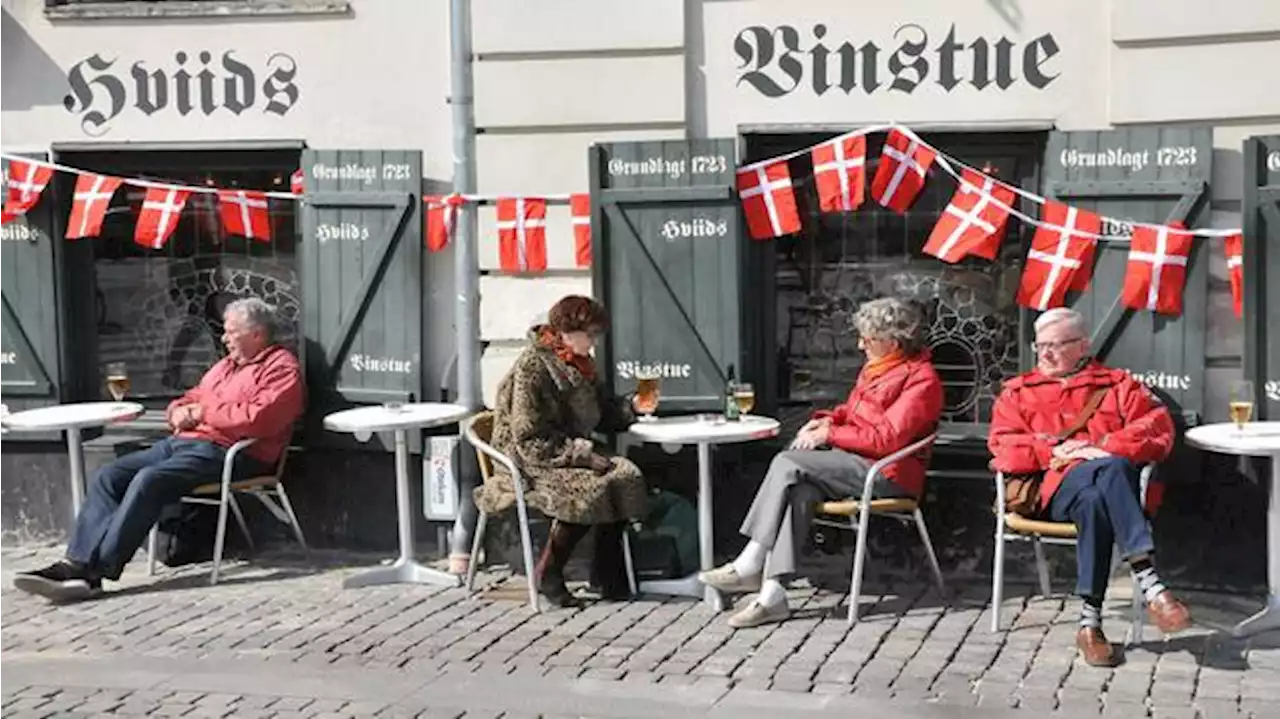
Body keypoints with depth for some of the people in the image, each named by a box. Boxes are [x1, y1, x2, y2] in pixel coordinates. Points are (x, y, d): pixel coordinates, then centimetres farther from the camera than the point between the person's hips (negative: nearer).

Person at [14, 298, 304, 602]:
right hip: (181, 441, 9)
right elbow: (189, 399, 33)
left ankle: (97, 570, -30)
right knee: (109, 476, -10)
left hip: (223, 450, -9)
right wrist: (180, 411, 7)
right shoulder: (225, 365, 29)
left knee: (149, 480, -30)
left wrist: (205, 412, -7)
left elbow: (258, 419, -18)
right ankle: (78, 562, -22)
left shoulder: (280, 368, -1)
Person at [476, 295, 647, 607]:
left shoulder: (579, 364, 13)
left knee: (626, 477, -17)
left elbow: (602, 413, 22)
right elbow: (531, 438, -18)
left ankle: (607, 572, -5)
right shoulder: (532, 367, -14)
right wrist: (583, 453, -23)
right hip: (531, 464, -8)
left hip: (574, 456, 8)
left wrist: (632, 407, 3)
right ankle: (547, 576, -14)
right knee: (590, 489, -32)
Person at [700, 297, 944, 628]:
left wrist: (830, 435, -15)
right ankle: (772, 593, -29)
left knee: (788, 463, -23)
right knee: (800, 491, -23)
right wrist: (826, 420, 6)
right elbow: (851, 410, 28)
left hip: (887, 473, -8)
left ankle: (749, 565, -22)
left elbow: (887, 437, -19)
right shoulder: (875, 367, 17)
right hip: (856, 462, 8)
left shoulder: (921, 379, -11)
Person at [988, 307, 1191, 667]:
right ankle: (1149, 584, -43)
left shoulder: (1118, 385, 24)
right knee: (1099, 485, -37)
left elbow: (1158, 429, 6)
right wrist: (1058, 452, -6)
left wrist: (1105, 448, -10)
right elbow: (1003, 448, 9)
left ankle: (1091, 620, -43)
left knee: (1095, 502, -39)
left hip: (1115, 477, 0)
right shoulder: (1018, 392, 26)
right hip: (1058, 485, 0)